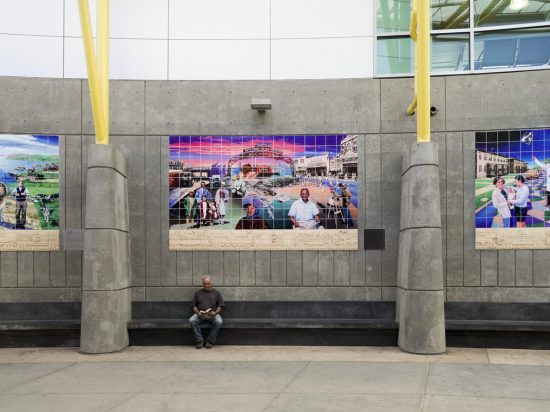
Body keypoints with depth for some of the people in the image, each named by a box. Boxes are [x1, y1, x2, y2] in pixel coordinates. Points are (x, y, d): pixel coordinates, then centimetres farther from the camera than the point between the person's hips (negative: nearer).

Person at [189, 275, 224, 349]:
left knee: (219, 321, -34)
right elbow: (194, 306, 13)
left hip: (212, 314, -1)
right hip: (200, 314, 1)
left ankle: (210, 341, -19)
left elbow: (220, 306, 9)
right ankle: (199, 341, -21)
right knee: (192, 320, -31)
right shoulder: (198, 293, 15)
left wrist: (215, 312, -11)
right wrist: (198, 312, -8)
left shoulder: (216, 293, 12)